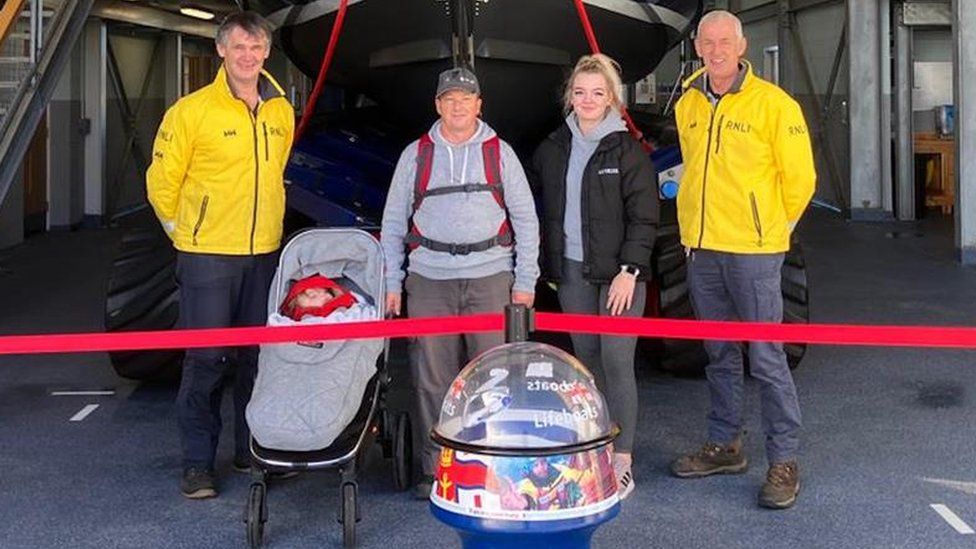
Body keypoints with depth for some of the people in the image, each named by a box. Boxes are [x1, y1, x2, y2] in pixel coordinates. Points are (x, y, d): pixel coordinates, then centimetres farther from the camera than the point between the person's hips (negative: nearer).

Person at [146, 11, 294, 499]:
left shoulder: (282, 112, 7)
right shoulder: (192, 110, -8)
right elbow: (161, 180, -1)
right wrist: (184, 232, 5)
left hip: (264, 254, 5)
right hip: (207, 256, -5)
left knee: (258, 356, 11)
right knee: (206, 358, -2)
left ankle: (253, 450, 24)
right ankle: (198, 463, 8)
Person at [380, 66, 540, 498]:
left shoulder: (500, 153, 10)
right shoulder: (416, 154, 11)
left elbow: (526, 219, 11)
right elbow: (393, 222, 13)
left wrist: (525, 282, 5)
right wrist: (392, 284, 6)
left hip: (490, 277, 0)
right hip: (429, 280, 1)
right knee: (432, 378, 0)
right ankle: (435, 468, 9)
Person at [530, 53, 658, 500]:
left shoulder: (627, 150, -5)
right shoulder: (552, 149, 9)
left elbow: (644, 216, -7)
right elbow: (541, 209, 18)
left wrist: (628, 270, -14)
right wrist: (546, 265, 11)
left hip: (617, 273, -5)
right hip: (571, 271, 5)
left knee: (617, 362, -7)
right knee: (586, 360, 10)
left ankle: (622, 463, -2)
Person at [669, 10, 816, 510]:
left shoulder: (773, 104, -8)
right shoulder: (687, 106, 9)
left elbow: (799, 177, -3)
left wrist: (773, 225, 6)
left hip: (753, 252, -6)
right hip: (701, 249, 6)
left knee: (766, 359, -4)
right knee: (720, 356, 15)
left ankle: (783, 462, 6)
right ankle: (724, 446, 27)